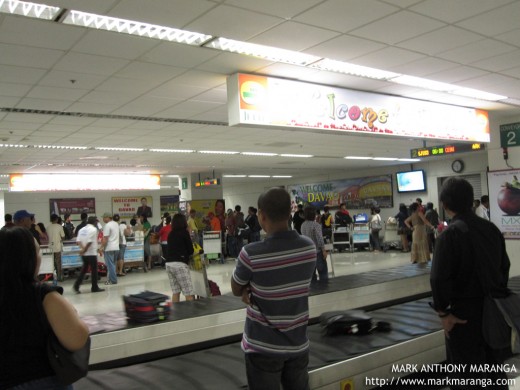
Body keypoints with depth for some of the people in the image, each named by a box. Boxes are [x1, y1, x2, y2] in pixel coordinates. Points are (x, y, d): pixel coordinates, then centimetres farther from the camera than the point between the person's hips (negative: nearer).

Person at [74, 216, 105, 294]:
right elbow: (89, 242, -21)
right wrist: (84, 250, -13)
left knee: (84, 270, 15)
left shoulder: (82, 229, 11)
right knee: (94, 270, 4)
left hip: (84, 254, 7)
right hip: (91, 253, -7)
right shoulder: (93, 229, -11)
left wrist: (82, 248, -9)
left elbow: (78, 241, -1)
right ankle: (94, 287, 11)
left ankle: (76, 286, 5)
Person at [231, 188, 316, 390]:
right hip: (298, 344, 4)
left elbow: (236, 290, -4)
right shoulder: (309, 247, -7)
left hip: (263, 347, -4)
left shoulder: (251, 253, -22)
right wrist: (254, 289, -4)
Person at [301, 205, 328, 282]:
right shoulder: (316, 225, -17)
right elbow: (320, 239, -19)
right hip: (317, 251, -6)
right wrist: (324, 250, -12)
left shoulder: (303, 225, 3)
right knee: (323, 271, 4)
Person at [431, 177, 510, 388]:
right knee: (494, 364, 23)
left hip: (464, 313, -6)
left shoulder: (450, 234, -18)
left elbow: (439, 278, -20)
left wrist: (443, 311, -9)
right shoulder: (491, 227, 1)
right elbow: (505, 266, 11)